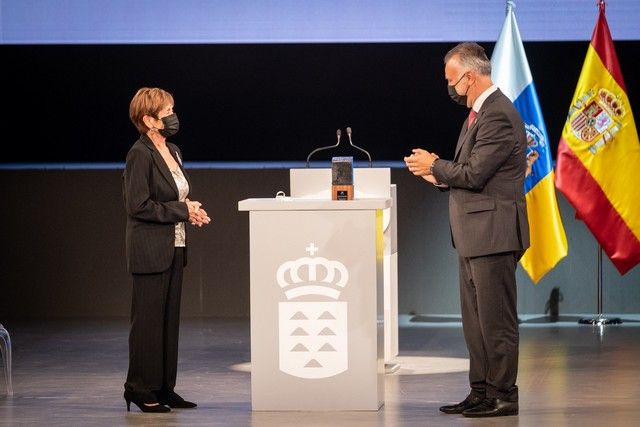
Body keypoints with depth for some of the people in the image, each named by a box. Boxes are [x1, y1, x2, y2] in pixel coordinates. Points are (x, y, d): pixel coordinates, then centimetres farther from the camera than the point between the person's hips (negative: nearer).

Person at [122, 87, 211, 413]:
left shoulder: (172, 152, 14)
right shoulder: (140, 155, -13)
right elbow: (138, 205, -19)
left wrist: (192, 211, 3)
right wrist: (182, 211, -15)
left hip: (174, 247, 9)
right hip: (150, 249, -9)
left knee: (169, 319, 10)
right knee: (148, 319, -2)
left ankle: (164, 388, 16)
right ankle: (141, 389, 5)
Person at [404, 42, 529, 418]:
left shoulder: (499, 116, -17)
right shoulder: (479, 112, 16)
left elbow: (474, 174, -21)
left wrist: (435, 166, -7)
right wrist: (439, 174, 4)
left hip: (493, 233, -11)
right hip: (474, 235, 11)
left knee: (496, 319, -4)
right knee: (476, 320, 14)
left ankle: (503, 396, 2)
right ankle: (481, 393, 21)